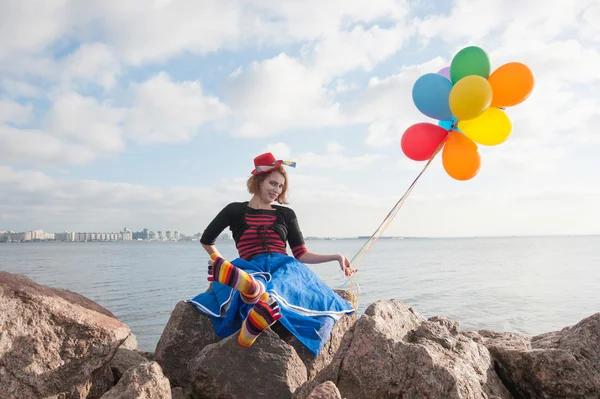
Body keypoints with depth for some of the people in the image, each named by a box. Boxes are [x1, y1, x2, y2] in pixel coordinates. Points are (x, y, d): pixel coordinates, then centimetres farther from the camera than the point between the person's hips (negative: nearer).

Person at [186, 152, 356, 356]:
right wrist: (222, 264, 16)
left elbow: (301, 255, 15)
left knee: (274, 290, -39)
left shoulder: (286, 214, 18)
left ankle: (253, 325, -70)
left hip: (284, 266, 1)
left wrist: (335, 257, 4)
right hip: (252, 269, -1)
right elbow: (206, 240, 25)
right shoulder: (235, 211, 13)